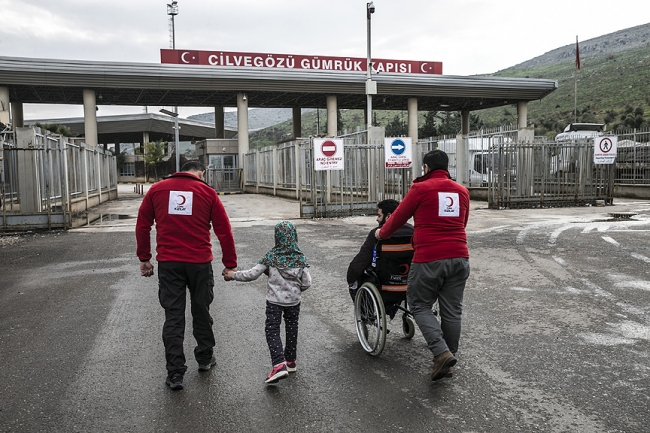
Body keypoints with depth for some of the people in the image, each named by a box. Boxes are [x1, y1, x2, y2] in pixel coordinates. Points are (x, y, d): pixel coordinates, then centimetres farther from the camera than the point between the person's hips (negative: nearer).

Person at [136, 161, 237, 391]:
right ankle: (205, 359, 32)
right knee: (201, 311, 16)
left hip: (168, 263, 1)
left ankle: (175, 373, 8)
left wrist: (144, 258, 13)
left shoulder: (156, 190, 6)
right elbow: (224, 231, 0)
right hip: (200, 262, 0)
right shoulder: (207, 192, 1)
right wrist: (230, 264, 6)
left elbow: (142, 226, 7)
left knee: (173, 316, 6)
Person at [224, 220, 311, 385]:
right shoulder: (300, 258, -6)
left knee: (272, 330, 1)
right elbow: (307, 283, -6)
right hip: (294, 301, 3)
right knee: (292, 329, 18)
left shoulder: (271, 256, -10)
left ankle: (279, 364, -14)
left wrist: (232, 275, 4)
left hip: (274, 301, -2)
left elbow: (251, 274, -10)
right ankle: (290, 361, 30)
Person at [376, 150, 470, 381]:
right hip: (459, 257, 5)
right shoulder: (462, 191, 12)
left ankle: (441, 352, -6)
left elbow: (398, 217, 4)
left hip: (429, 259, -5)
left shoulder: (421, 188, -4)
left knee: (420, 305, 8)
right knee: (452, 311, 12)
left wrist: (382, 233, 22)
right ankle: (448, 360, 21)